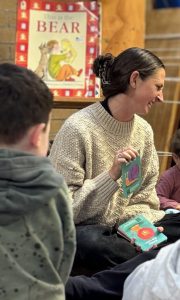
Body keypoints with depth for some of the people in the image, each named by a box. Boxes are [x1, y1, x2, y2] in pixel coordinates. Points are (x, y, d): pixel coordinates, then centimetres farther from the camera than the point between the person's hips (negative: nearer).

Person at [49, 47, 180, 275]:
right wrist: (112, 175, -27)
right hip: (82, 232, -5)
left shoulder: (144, 131, 4)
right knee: (88, 244, -37)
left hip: (124, 230, 5)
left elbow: (143, 199, 8)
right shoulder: (78, 128, -17)